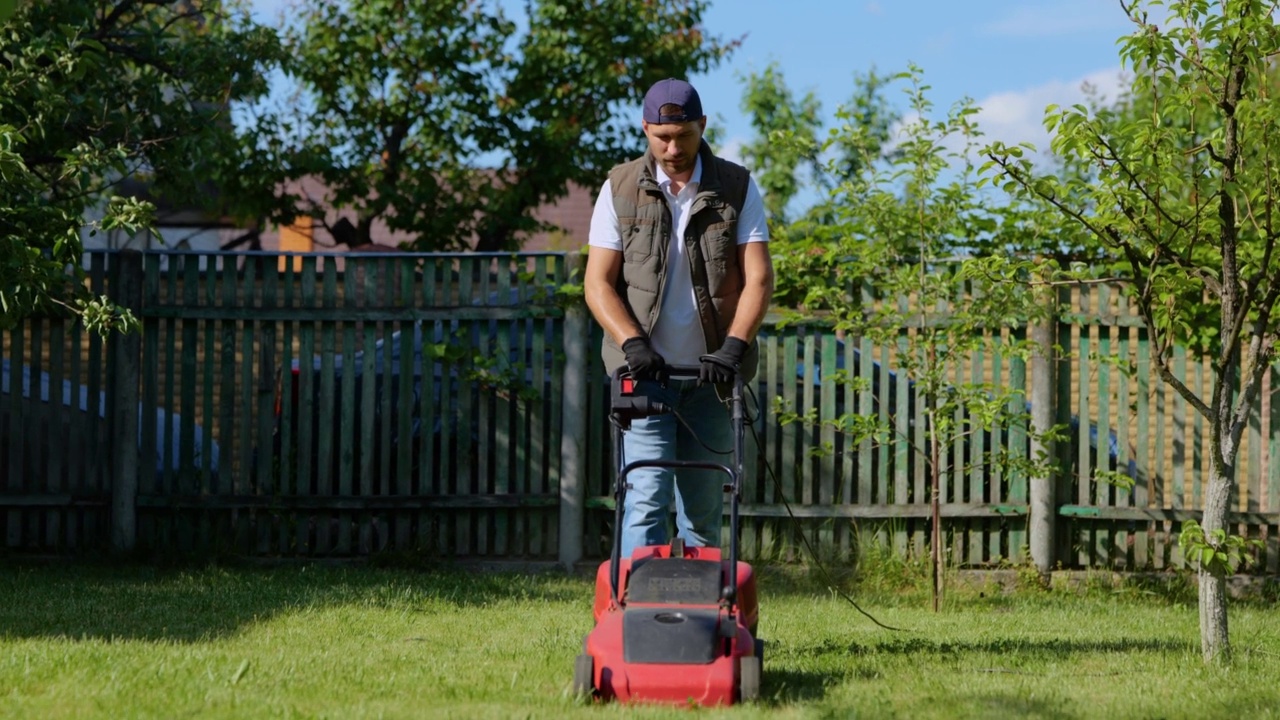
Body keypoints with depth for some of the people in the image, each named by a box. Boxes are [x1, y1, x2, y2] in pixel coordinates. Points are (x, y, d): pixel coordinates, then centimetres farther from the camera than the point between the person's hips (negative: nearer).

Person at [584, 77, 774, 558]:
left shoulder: (737, 189, 3)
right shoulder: (620, 189, 2)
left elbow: (758, 278, -3)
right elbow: (598, 283, 0)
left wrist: (734, 346, -18)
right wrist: (632, 344, -16)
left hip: (711, 375, 1)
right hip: (645, 374, -1)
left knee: (704, 510, 6)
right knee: (646, 500, -11)